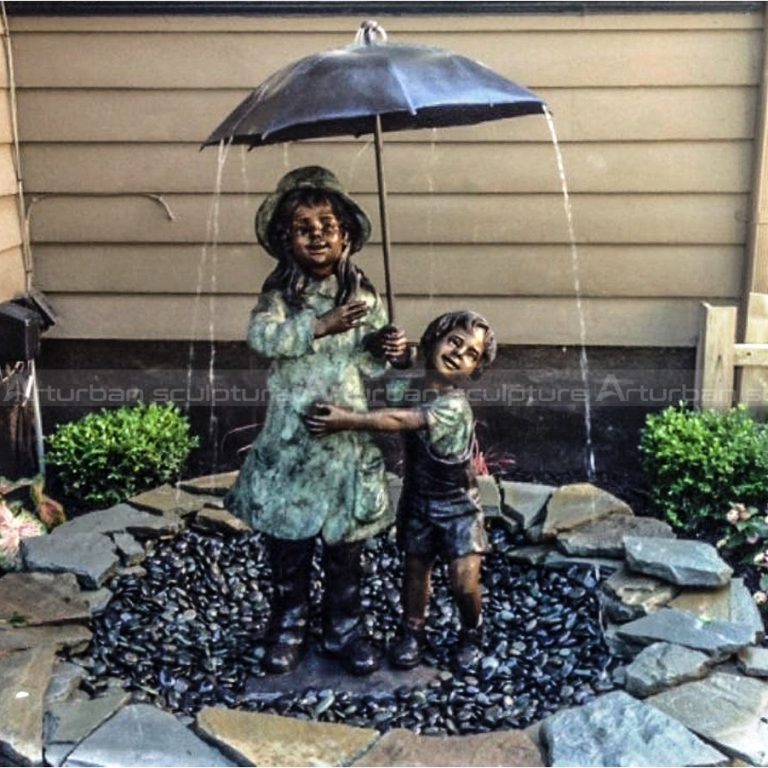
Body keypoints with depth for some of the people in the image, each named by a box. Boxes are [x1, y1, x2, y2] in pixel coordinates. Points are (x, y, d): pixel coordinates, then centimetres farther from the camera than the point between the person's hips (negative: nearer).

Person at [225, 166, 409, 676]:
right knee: (288, 542, 11)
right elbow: (262, 336, -22)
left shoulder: (363, 294, 0)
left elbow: (370, 365, 3)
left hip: (348, 436, 1)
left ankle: (346, 629, 28)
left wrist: (388, 351, -19)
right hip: (291, 438, -1)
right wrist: (319, 325, -28)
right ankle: (289, 628, 30)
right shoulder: (280, 292, -4)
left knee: (346, 545, 11)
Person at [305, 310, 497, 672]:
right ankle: (412, 632, 33)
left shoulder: (454, 407, -26)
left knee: (464, 581, -8)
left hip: (457, 504, -5)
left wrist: (346, 420, -39)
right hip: (417, 498, 5)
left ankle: (471, 635, 20)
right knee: (415, 569, 11)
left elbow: (399, 421, -38)